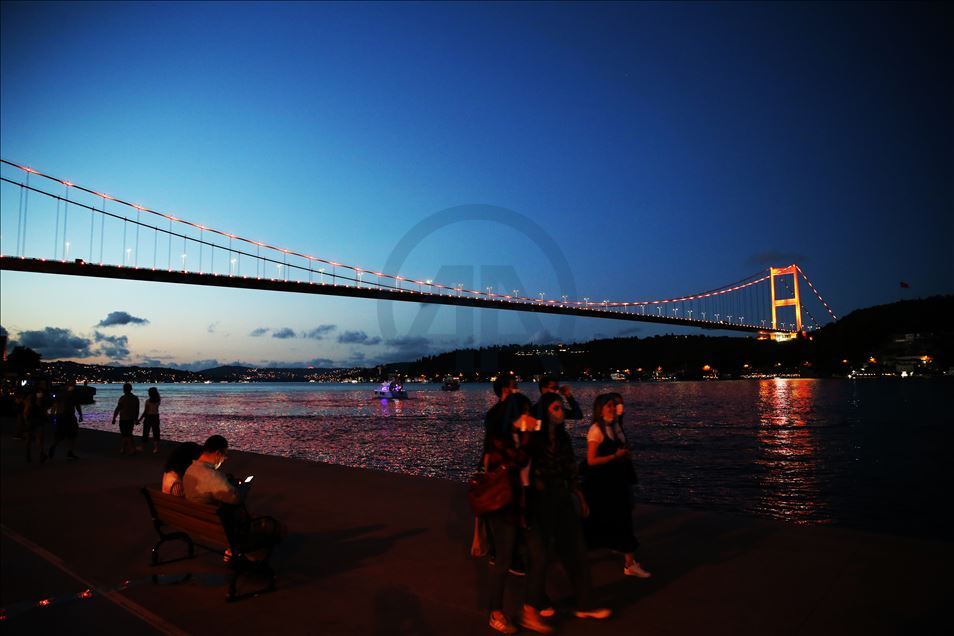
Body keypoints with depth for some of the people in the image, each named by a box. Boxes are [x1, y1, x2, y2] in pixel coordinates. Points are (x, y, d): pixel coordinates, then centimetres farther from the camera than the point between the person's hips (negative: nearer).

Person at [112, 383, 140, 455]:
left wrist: (114, 418, -4)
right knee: (128, 434, 16)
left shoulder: (123, 398, -13)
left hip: (123, 419, -6)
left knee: (126, 435, -1)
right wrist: (135, 419, 19)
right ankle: (123, 449, 24)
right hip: (131, 419, 6)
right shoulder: (135, 398, 4)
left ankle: (132, 449, -8)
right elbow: (137, 410, 9)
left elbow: (117, 409, -13)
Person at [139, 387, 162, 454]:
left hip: (148, 417, -4)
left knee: (145, 433, 11)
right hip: (156, 417, 4)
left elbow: (145, 412, -15)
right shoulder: (158, 401, -2)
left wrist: (140, 419, -7)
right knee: (156, 433, 8)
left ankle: (143, 447, 24)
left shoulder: (148, 401, -15)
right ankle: (156, 448, 4)